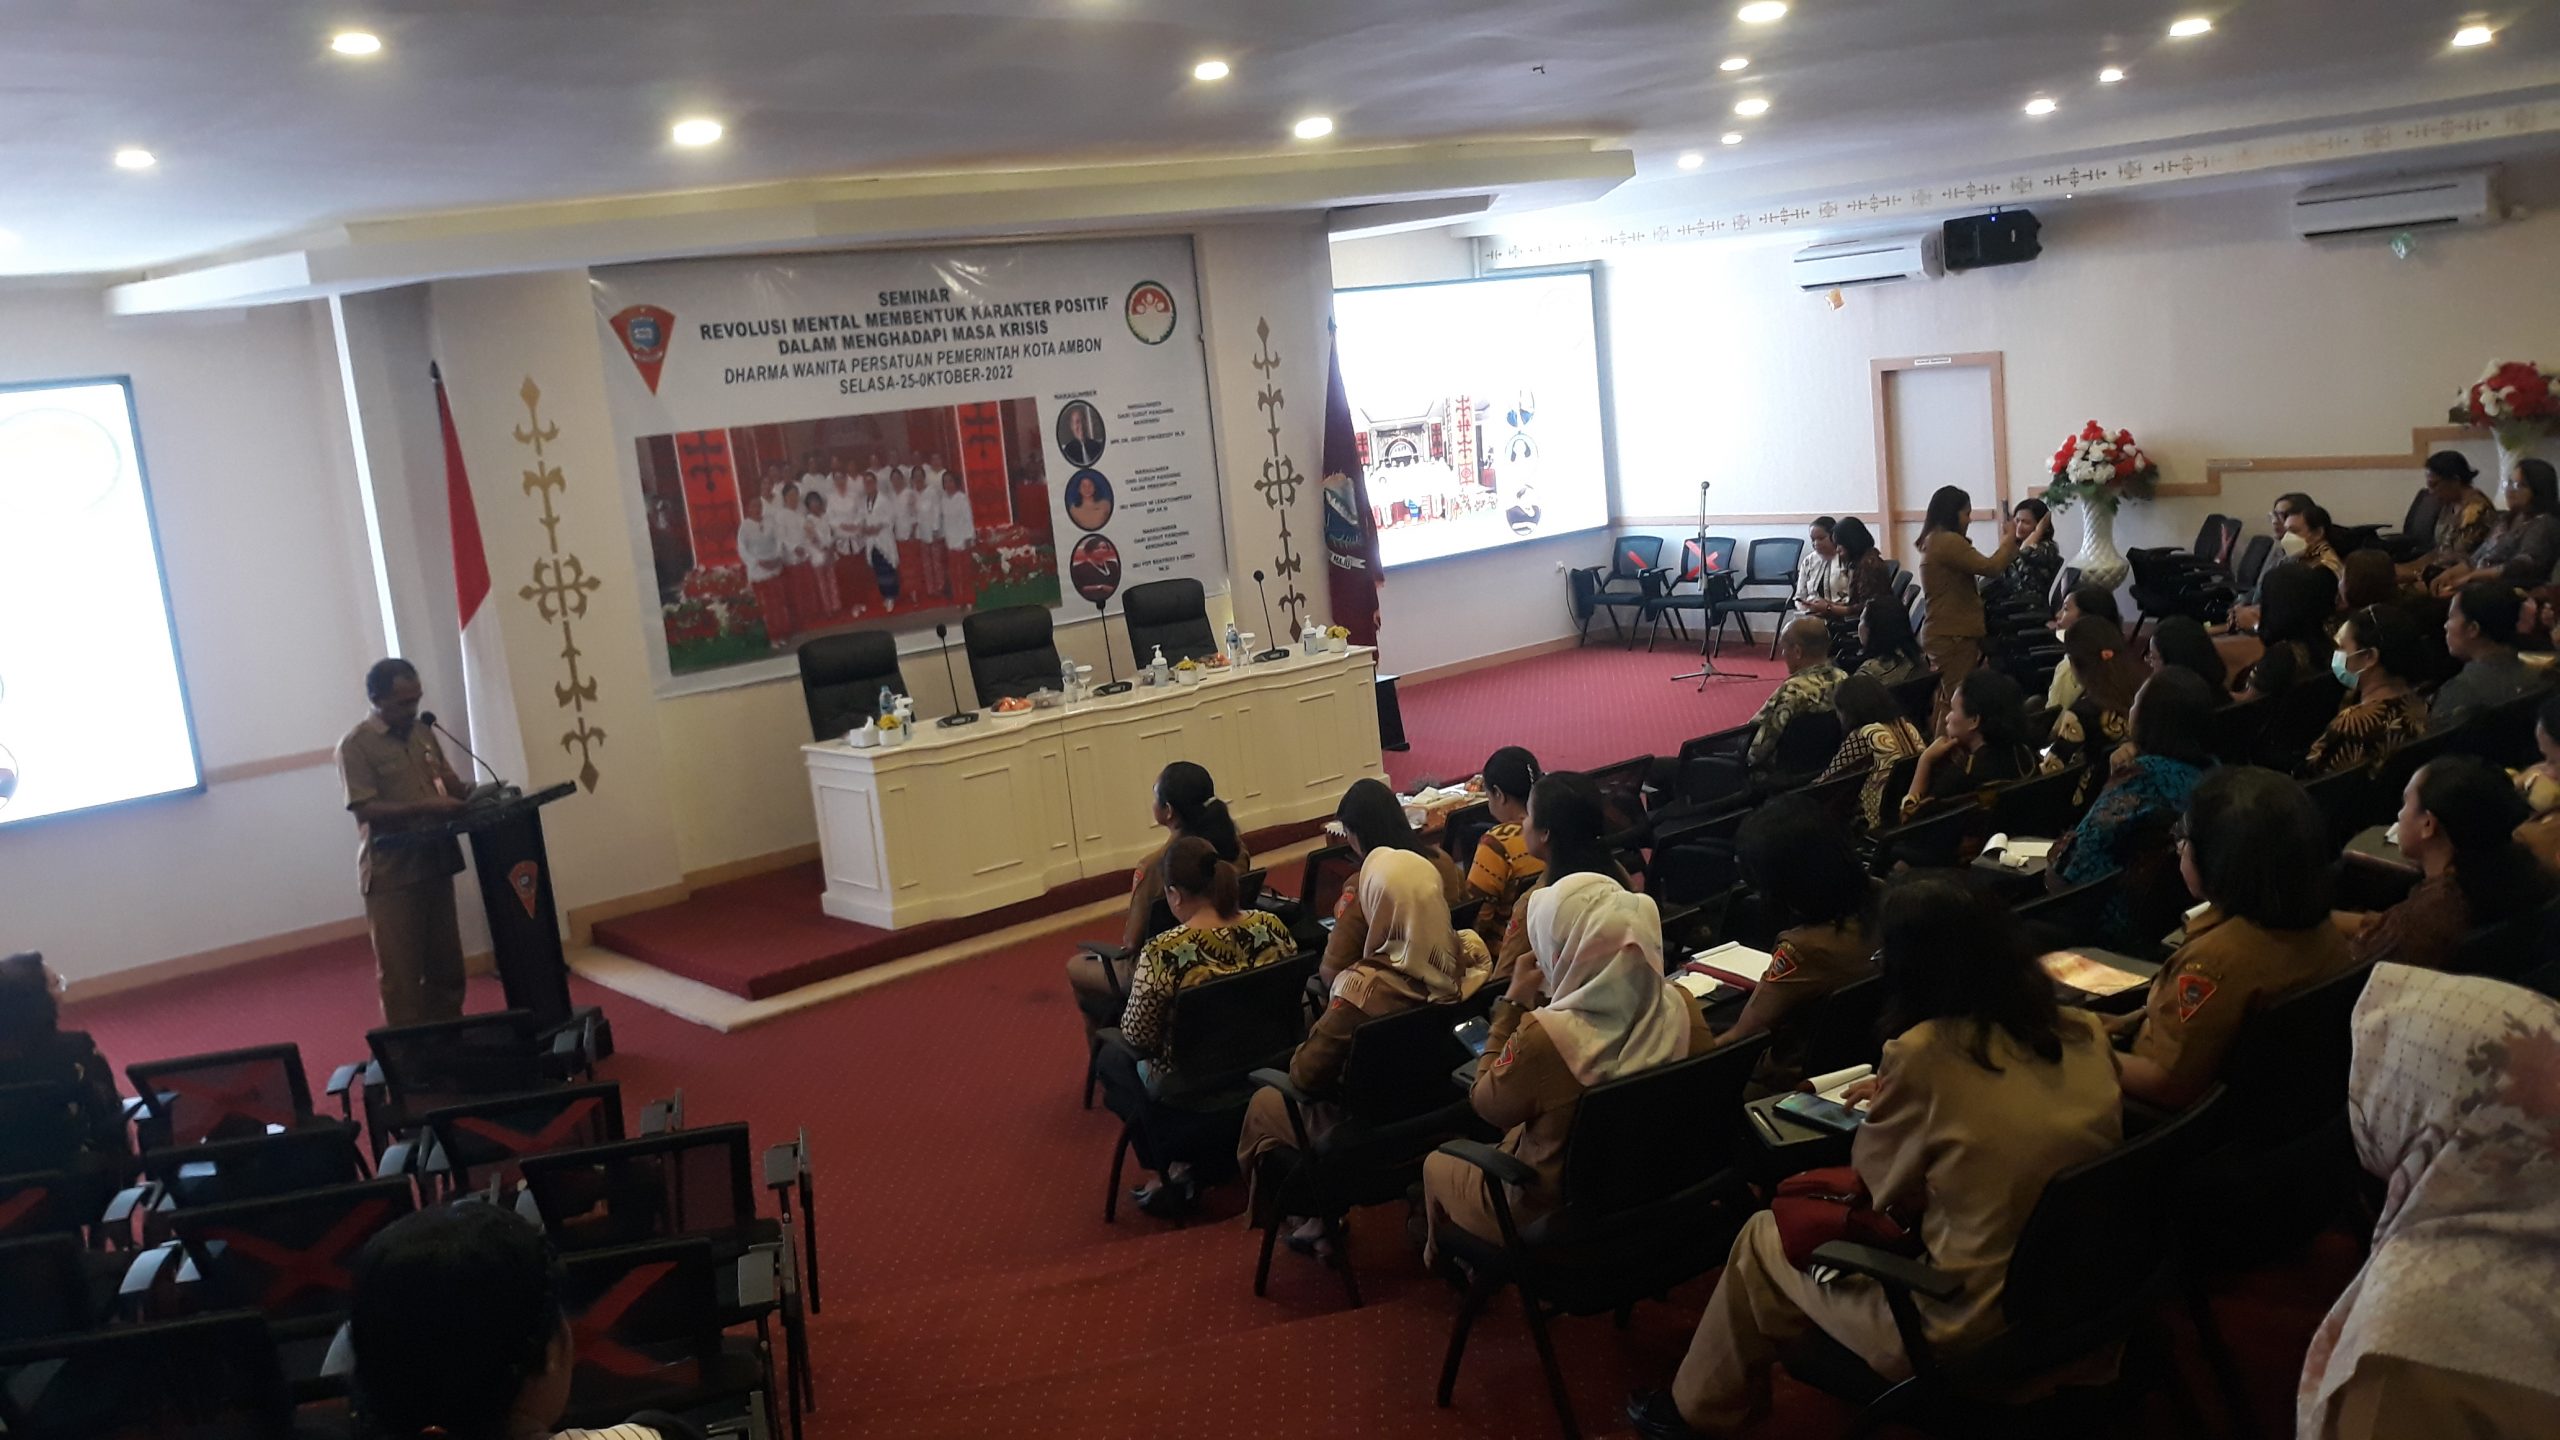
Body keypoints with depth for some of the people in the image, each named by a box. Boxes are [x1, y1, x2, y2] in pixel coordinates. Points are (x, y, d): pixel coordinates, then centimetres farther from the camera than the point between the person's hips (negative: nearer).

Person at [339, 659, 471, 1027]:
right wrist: (426, 807, -26)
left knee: (446, 965, 12)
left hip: (434, 863, 7)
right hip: (391, 873, -6)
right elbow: (367, 809, -17)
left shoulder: (423, 733, 10)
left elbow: (448, 780, 18)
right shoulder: (356, 745, -10)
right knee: (400, 973, -1)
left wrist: (472, 792, -3)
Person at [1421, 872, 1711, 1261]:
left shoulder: (1544, 1036, -36)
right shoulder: (1681, 1007, -19)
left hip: (1552, 1221, -5)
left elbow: (1485, 1104, -16)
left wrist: (1513, 1002, -15)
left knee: (1436, 1164, 24)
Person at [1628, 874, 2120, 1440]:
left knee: (1763, 1241, 17)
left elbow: (1878, 1187, -5)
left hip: (1972, 1334, -6)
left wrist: (1881, 1111, 14)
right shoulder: (2085, 1034, -3)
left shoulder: (1924, 1054, -21)